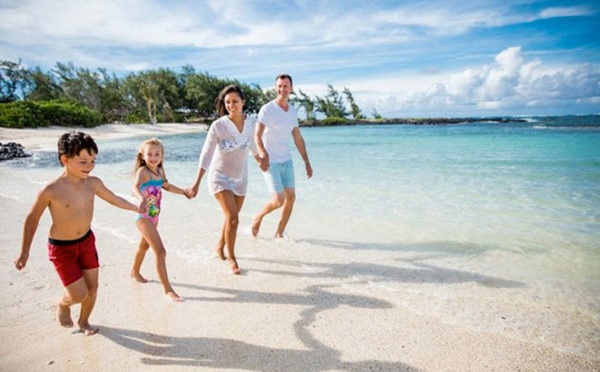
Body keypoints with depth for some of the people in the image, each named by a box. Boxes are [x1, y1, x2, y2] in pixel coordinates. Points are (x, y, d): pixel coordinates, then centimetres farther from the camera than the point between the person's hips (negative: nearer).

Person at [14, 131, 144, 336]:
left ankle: (84, 321, 39)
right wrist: (25, 251, -1)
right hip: (61, 248, -4)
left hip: (87, 241, 5)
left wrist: (136, 208, 20)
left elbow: (113, 198, 10)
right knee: (79, 294, -4)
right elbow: (32, 219, -7)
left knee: (93, 287, 11)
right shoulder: (51, 190, -22)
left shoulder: (93, 183, -10)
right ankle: (63, 305, 33)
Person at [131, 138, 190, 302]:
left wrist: (183, 192, 29)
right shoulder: (143, 171, -19)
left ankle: (135, 272, 53)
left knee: (144, 245, 28)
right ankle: (167, 289, -7)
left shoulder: (160, 170, 3)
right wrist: (141, 197, -58)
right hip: (144, 216, -8)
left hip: (154, 215, 8)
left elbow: (166, 186, 22)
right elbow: (135, 186, -38)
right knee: (160, 251, -13)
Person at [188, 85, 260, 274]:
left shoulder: (250, 122, -6)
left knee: (231, 218, 17)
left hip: (240, 177, 5)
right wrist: (197, 183, -25)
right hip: (220, 177, -5)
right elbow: (206, 154, -20)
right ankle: (231, 257, 8)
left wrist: (259, 160, 31)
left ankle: (220, 247, 42)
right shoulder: (218, 126, -19)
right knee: (233, 218, -14)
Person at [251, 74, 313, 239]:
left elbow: (298, 138, 14)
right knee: (279, 200, -12)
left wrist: (307, 162, 12)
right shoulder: (267, 109, -11)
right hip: (270, 162, -6)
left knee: (291, 197, 3)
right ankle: (258, 217, 19)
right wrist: (263, 155, -37)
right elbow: (257, 136, -19)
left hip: (286, 160, 6)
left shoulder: (293, 111, 9)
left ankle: (279, 234, 17)